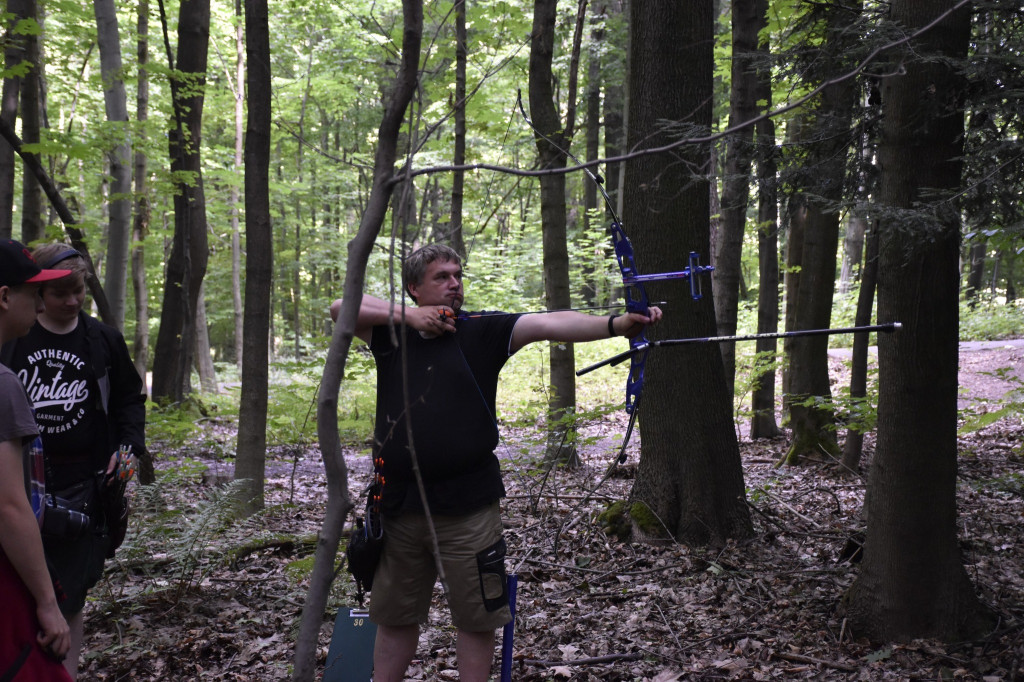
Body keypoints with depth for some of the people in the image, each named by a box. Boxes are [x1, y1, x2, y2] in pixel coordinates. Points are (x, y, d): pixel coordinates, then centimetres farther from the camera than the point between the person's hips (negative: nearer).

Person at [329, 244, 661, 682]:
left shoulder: (481, 333, -1)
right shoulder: (392, 333, 7)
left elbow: (547, 324, -14)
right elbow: (340, 308, -3)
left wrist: (617, 324, -28)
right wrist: (409, 316, -11)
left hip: (466, 507, -2)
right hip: (399, 503, 2)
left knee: (476, 619, 8)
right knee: (394, 617, 18)